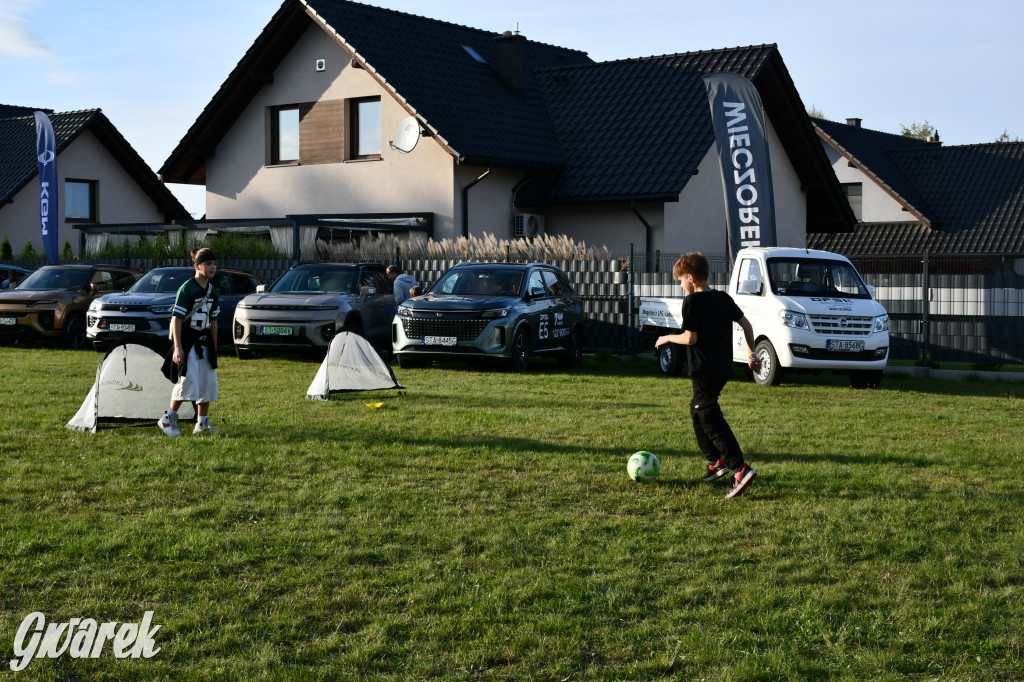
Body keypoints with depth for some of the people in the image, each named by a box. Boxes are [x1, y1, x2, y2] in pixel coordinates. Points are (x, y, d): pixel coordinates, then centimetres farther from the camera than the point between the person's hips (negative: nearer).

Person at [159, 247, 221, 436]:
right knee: (188, 380, -13)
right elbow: (177, 319, -13)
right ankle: (168, 419, 2)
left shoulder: (213, 292, 11)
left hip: (204, 342, 7)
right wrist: (178, 348, -17)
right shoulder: (187, 289, -11)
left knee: (208, 382, 5)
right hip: (187, 341, -7)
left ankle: (202, 423, 15)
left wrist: (214, 348, 17)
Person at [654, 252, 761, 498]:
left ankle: (740, 469, -17)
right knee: (697, 411, 23)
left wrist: (667, 338, -1)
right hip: (723, 367, 9)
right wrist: (751, 353, 20)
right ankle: (716, 461, 24)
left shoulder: (692, 301, -12)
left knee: (710, 419, -7)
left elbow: (690, 338, -18)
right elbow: (746, 324, 12)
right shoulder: (724, 298, 10)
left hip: (704, 371, -9)